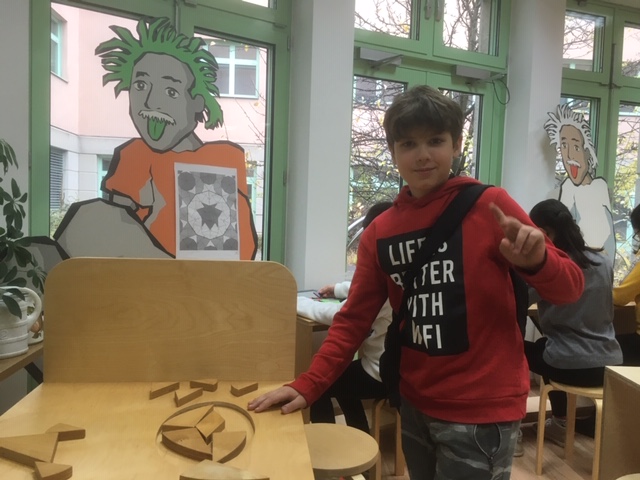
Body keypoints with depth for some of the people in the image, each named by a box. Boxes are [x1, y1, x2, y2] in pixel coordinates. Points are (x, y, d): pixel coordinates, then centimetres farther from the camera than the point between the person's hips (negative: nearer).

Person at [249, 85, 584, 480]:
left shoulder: (489, 206, -10)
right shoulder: (379, 232, 0)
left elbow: (570, 289, -8)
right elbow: (354, 319, 3)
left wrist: (536, 261, -29)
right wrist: (308, 387, -5)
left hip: (481, 411, -4)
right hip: (415, 406, 4)